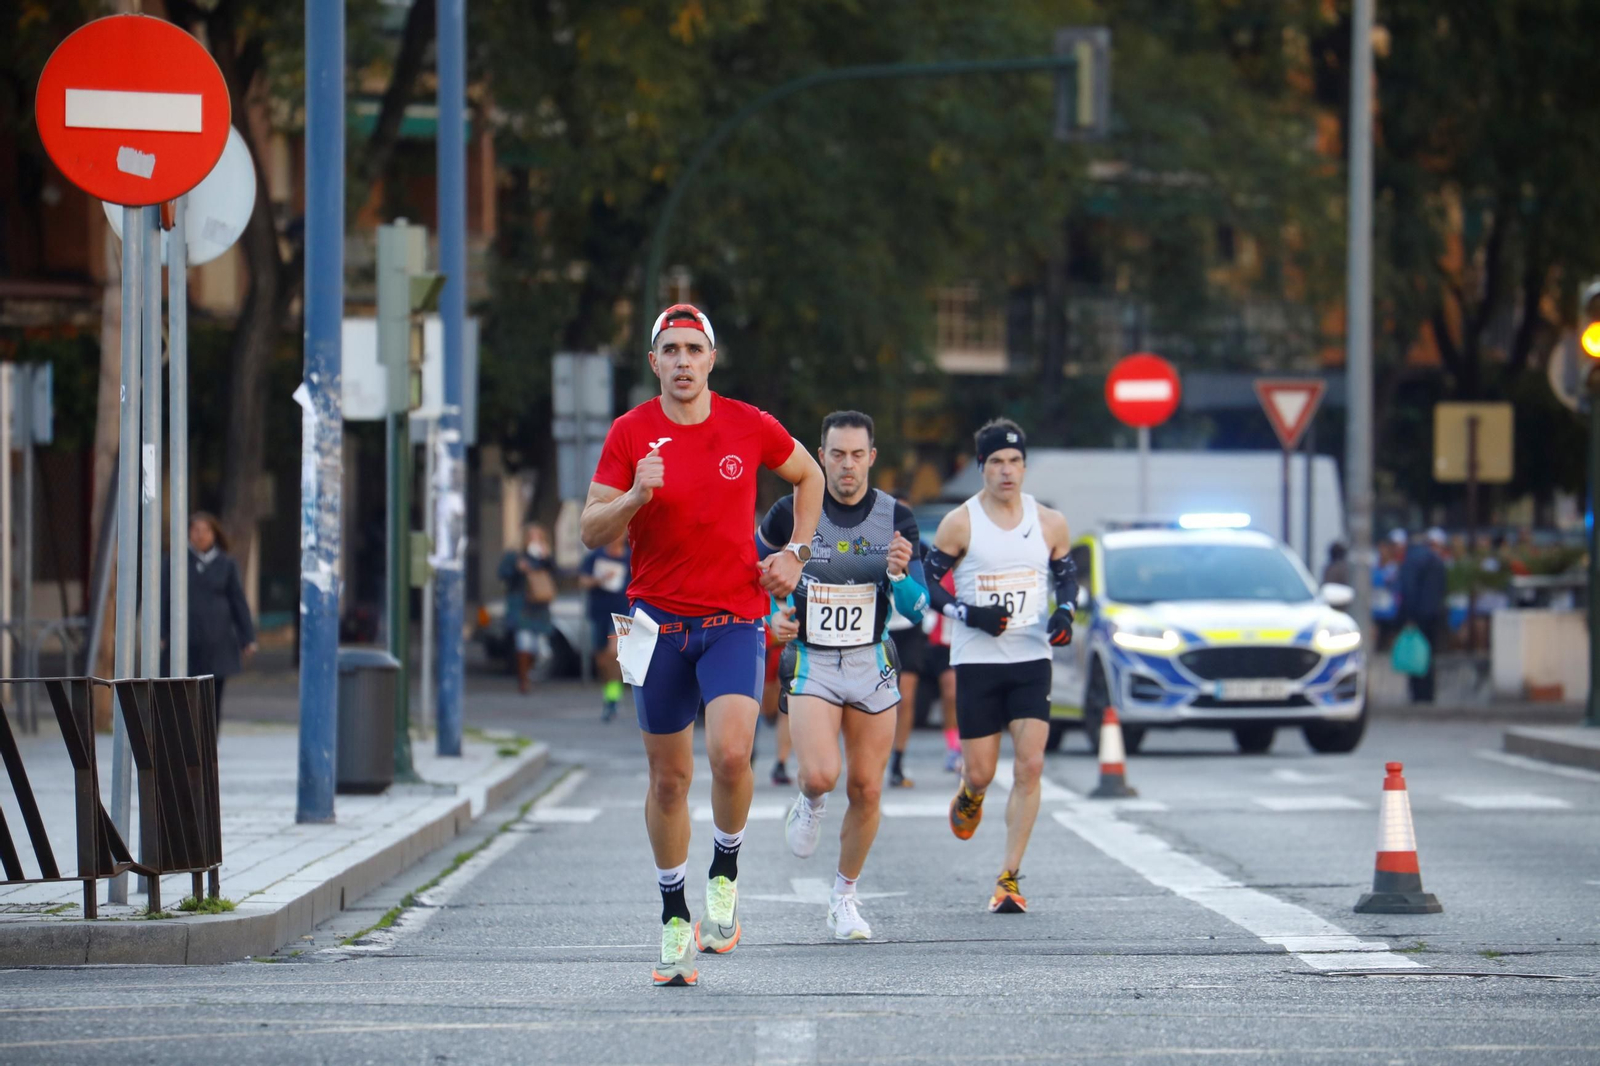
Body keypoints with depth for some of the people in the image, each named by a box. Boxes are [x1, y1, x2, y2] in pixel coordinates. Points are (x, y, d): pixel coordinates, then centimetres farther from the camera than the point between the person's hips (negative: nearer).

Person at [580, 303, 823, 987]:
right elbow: (591, 531, -3)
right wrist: (635, 497, -22)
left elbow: (808, 476, 17)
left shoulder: (749, 427, -2)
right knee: (669, 777, 6)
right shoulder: (631, 433, -3)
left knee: (730, 752, -23)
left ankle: (725, 874, 2)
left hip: (735, 617, -1)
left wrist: (795, 556, 7)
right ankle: (674, 917, 20)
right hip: (659, 621, 1)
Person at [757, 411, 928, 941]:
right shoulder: (792, 514, -6)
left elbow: (916, 609, -3)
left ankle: (844, 897, 21)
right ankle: (810, 805, 15)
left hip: (872, 666, 2)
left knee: (866, 790, 2)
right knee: (820, 775, -22)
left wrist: (899, 575, -24)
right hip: (812, 664, -2)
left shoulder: (896, 519, -2)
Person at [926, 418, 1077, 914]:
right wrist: (970, 615, -15)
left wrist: (1064, 614, -3)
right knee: (981, 772, 1)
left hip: (1032, 659, 1)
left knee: (1030, 766, -12)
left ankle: (1009, 878, -7)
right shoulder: (960, 523, -3)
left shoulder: (1049, 523, 4)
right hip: (976, 662, -1)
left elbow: (1067, 576, 18)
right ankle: (969, 796, 41)